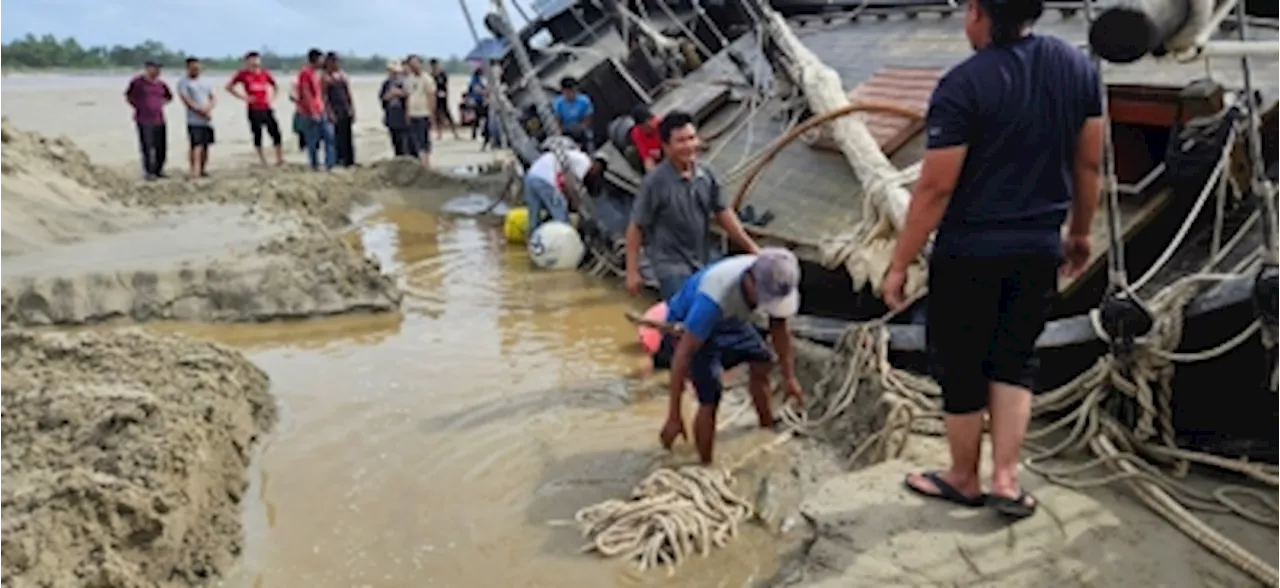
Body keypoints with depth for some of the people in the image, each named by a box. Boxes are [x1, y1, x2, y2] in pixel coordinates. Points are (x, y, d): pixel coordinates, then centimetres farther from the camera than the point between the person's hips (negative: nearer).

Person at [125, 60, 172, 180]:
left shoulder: (161, 84, 9)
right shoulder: (137, 81, -5)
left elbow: (169, 96, 26)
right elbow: (128, 96, 4)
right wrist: (138, 106, 2)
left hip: (159, 120, 5)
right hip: (144, 120, -5)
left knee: (161, 148, 5)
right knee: (147, 148, -4)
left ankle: (158, 170, 19)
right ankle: (148, 172, 3)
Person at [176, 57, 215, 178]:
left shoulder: (204, 83, 21)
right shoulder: (183, 82, 2)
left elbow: (213, 98, 16)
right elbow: (186, 100, -10)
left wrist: (209, 107, -5)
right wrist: (200, 110, -16)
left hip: (208, 120, 6)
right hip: (194, 121, -6)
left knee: (205, 146, 8)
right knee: (196, 146, -15)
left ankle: (202, 170, 15)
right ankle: (195, 171, -20)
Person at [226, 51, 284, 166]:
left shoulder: (265, 73, 6)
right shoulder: (243, 74, -1)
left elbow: (274, 85, 22)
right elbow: (229, 87, 5)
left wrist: (272, 97, 5)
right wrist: (243, 97, -4)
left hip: (266, 108, 2)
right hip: (254, 109, -2)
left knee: (275, 132, -4)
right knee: (257, 134, 3)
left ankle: (280, 159, 5)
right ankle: (263, 161, 11)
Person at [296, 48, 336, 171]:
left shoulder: (316, 73, 15)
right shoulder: (305, 73, -12)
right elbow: (306, 94, -17)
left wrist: (324, 109, 17)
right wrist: (313, 112, -20)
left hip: (320, 112, 9)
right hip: (310, 114, -9)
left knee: (329, 137, 4)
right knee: (313, 142, 0)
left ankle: (330, 165, 5)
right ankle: (315, 166, 7)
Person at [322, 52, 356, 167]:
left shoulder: (343, 76, 14)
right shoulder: (325, 77, -3)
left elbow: (349, 94, 15)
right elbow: (324, 97, -9)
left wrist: (352, 110, 8)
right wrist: (329, 112, -17)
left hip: (346, 109, 6)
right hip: (334, 109, -6)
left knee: (348, 135, 7)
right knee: (337, 135, -8)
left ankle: (349, 160, 12)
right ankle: (338, 160, -5)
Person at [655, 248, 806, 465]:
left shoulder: (773, 282, -26)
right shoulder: (715, 297, -45)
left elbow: (779, 328, -6)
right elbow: (683, 354, -39)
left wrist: (789, 377, -5)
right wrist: (674, 417, -36)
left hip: (728, 322, 7)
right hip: (686, 327, -7)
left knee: (762, 362, 17)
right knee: (711, 396, -21)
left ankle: (767, 430, 41)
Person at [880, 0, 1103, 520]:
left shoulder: (964, 85, -18)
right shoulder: (1078, 66, 1)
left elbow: (935, 188, -17)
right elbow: (1089, 165, 8)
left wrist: (899, 265, -8)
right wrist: (1080, 233, 22)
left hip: (970, 253, -5)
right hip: (1039, 248, 6)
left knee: (961, 367, 11)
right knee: (1014, 361, 19)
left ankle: (964, 479, 27)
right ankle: (1005, 478, 17)